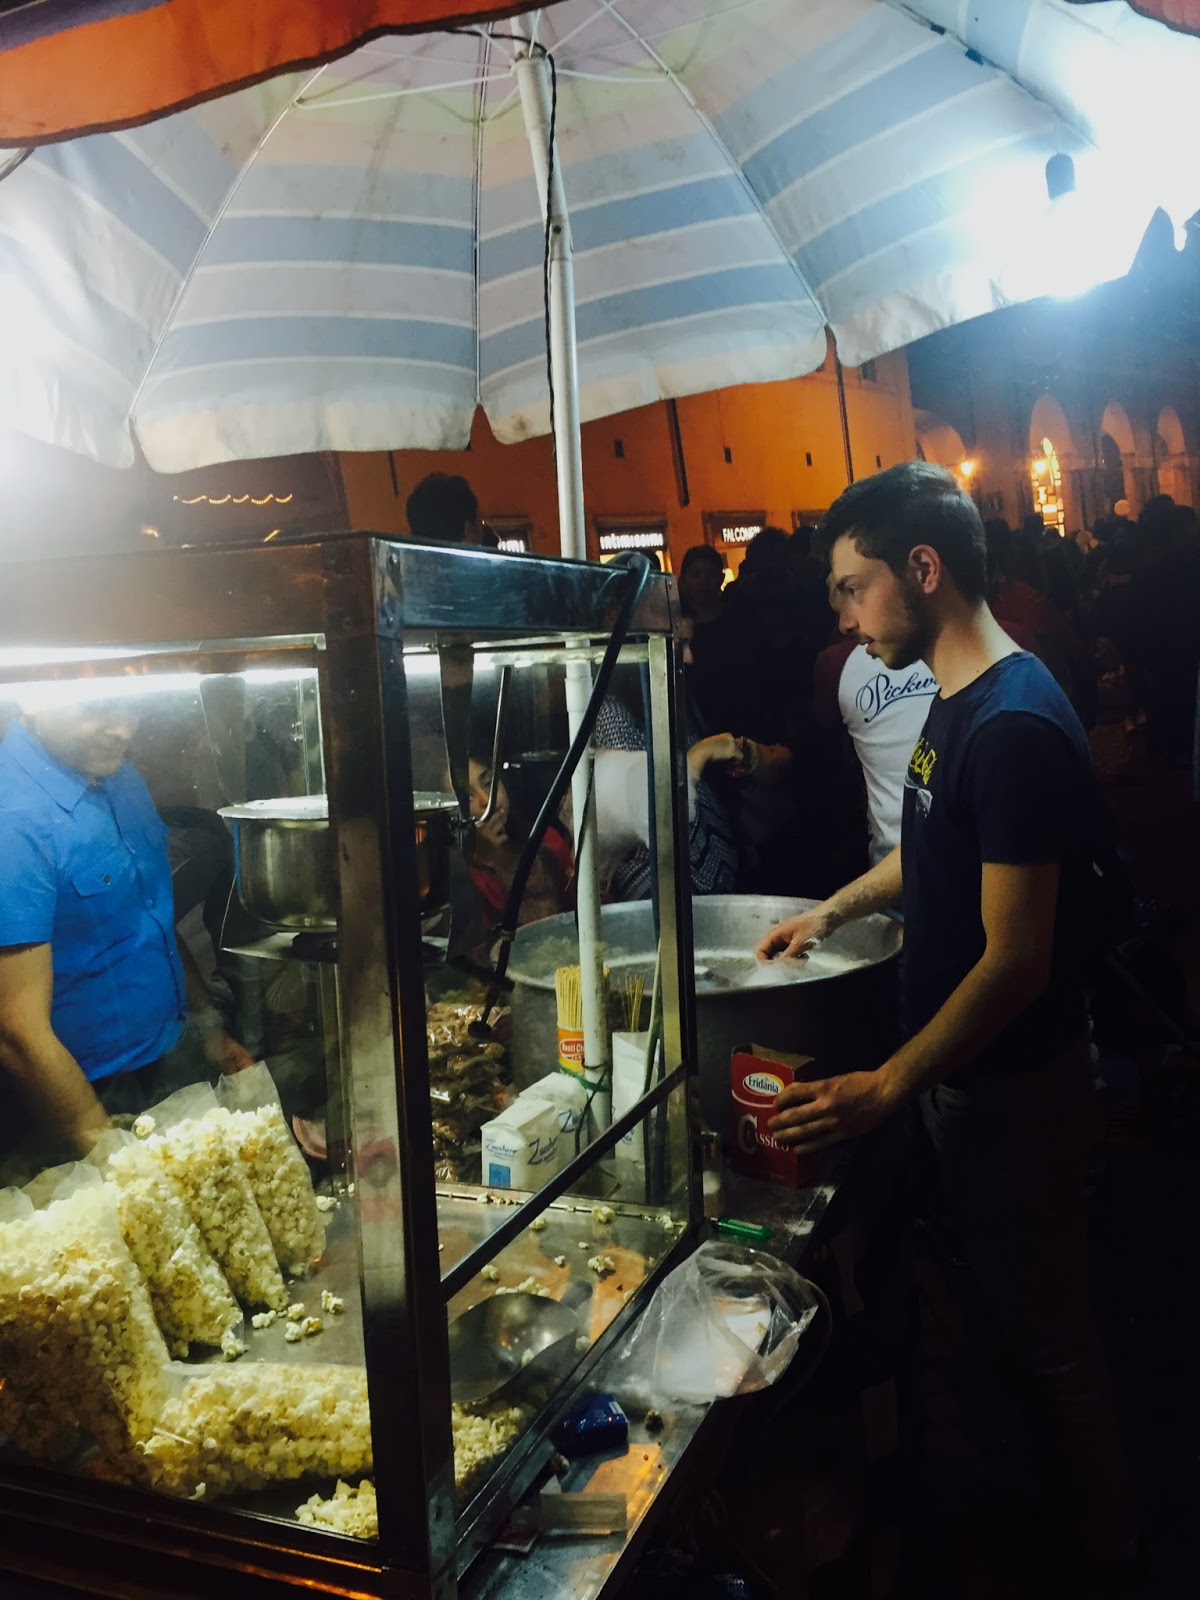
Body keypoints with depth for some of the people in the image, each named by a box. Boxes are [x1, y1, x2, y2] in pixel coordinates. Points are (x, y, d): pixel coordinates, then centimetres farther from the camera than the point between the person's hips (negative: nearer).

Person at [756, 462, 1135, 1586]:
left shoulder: (1014, 726, -26)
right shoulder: (959, 699, 5)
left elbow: (1017, 962, -27)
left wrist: (886, 1089, -26)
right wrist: (833, 910, 20)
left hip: (1013, 1090, -9)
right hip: (961, 1073, 9)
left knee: (1044, 1336, 11)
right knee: (995, 1312, 24)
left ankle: (1097, 1547, 34)